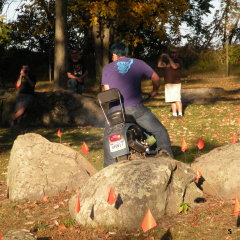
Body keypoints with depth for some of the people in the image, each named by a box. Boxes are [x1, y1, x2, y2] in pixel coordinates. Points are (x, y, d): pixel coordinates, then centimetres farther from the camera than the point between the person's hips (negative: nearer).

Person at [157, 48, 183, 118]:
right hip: (168, 83, 6)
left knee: (177, 99, -12)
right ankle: (174, 114, 8)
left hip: (176, 83, -6)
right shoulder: (167, 61, 16)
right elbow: (159, 65, 7)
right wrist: (161, 57, -3)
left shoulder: (178, 61, 0)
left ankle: (180, 114, -11)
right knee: (172, 99, 5)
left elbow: (174, 66, -19)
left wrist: (169, 58, -17)